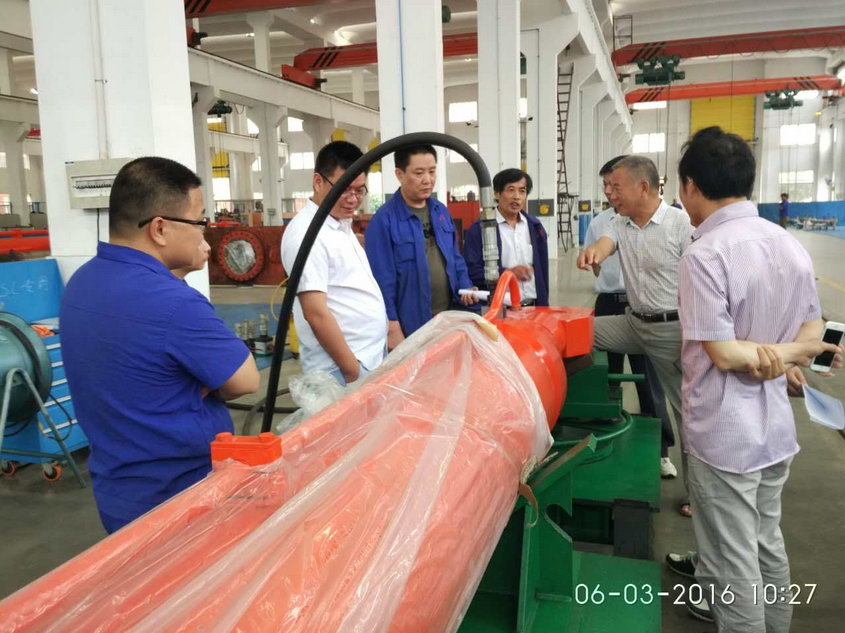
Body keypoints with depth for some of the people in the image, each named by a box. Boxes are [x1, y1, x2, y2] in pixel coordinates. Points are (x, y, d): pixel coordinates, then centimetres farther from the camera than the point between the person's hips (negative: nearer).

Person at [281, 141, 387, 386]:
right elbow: (316, 313, -21)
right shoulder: (306, 234, -18)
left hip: (372, 358, 9)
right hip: (341, 370, -9)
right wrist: (352, 370, -19)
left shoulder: (342, 224, 10)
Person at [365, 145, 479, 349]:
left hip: (448, 319, 6)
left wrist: (466, 287, 0)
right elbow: (383, 280, -15)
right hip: (409, 326, -6)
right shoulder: (383, 220, -14)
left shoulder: (442, 212, 8)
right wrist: (392, 330, -16)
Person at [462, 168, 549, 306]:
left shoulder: (535, 226, 10)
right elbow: (471, 271, -11)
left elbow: (542, 270, 13)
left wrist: (544, 306, 11)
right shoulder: (479, 229, -6)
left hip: (532, 307, 5)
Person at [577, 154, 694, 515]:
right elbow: (606, 243, -14)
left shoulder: (681, 224, -13)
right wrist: (593, 252, -39)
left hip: (672, 328, -6)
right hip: (634, 322, 6)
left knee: (686, 407, 4)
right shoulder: (621, 224, 6)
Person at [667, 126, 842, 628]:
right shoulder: (792, 245, 3)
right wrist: (784, 355, -7)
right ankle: (775, 625, 40)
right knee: (768, 543, 23)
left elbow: (723, 354, -21)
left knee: (734, 558, 8)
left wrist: (758, 357, -5)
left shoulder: (705, 254, -21)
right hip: (776, 427, 8)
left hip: (724, 434, -8)